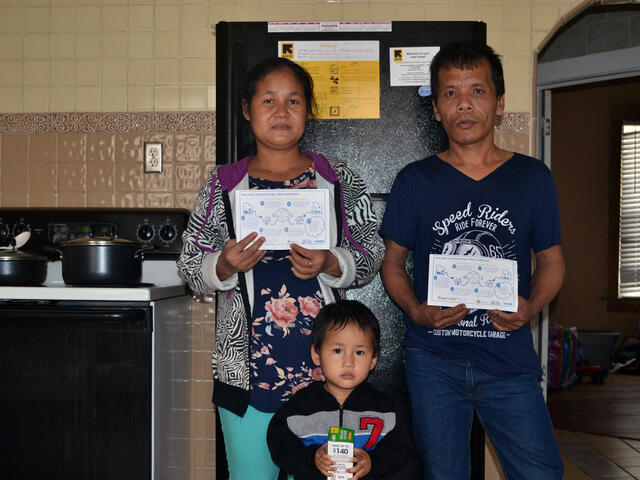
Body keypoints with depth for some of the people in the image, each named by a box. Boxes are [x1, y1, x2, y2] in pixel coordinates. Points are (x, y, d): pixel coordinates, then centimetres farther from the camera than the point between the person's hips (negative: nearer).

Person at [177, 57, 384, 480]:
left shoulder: (340, 181, 5)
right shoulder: (224, 185, 5)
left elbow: (372, 256, 5)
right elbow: (191, 267, 7)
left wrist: (330, 264, -13)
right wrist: (224, 265, -13)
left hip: (321, 364, 0)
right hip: (247, 362, 0)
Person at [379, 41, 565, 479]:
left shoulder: (533, 177, 4)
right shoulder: (415, 181, 2)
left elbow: (551, 259, 10)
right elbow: (393, 262, 8)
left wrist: (531, 308, -9)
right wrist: (415, 310, -11)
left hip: (510, 360, 1)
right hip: (434, 360, 0)